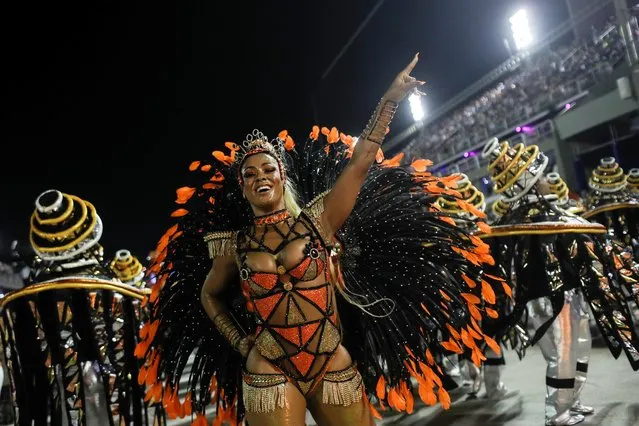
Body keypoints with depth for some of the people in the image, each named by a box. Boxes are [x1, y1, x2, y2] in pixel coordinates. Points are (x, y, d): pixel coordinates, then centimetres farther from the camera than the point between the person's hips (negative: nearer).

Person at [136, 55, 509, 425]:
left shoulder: (314, 223, -3)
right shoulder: (234, 244, 2)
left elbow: (360, 162, -9)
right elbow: (209, 296, 18)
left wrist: (392, 98, -10)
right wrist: (240, 344, 6)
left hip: (336, 366, 0)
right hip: (269, 373, 1)